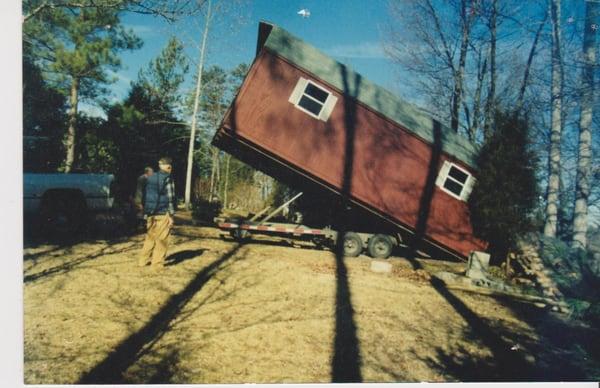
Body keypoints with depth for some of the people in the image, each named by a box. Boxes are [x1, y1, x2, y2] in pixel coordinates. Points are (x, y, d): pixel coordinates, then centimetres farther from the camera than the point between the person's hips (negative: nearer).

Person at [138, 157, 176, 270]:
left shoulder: (150, 178, 11)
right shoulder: (168, 179, -9)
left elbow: (145, 196, 14)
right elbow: (170, 199, -12)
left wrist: (146, 213, 19)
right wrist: (171, 215, -8)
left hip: (151, 214, 6)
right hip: (163, 214, -6)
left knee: (150, 237, 17)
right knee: (161, 239, 2)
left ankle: (143, 260, 20)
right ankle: (157, 263, 6)